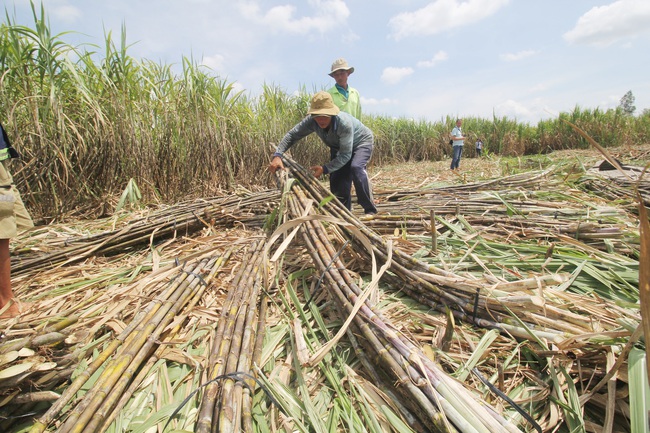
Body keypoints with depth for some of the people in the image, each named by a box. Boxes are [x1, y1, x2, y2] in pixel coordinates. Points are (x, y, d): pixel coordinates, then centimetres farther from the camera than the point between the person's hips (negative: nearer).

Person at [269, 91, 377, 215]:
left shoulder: (344, 123, -41)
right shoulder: (312, 121, -27)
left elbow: (345, 155, -36)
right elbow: (292, 135, -21)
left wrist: (325, 169, -42)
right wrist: (277, 155, -36)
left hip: (362, 141, -6)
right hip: (338, 147, 6)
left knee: (356, 167, -33)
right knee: (336, 181, -2)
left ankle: (370, 210, -22)